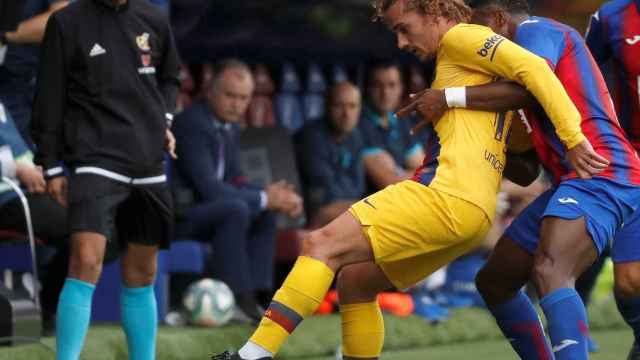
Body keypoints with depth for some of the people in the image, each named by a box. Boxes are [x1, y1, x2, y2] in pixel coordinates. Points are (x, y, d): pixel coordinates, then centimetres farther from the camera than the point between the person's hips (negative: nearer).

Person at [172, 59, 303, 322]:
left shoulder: (229, 126, 11)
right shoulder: (192, 123, -19)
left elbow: (234, 181, 13)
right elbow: (207, 187, -26)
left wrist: (274, 196, -6)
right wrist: (264, 198, -19)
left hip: (198, 205, 10)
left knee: (266, 215, 7)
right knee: (236, 209, -30)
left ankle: (253, 295, -3)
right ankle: (236, 299, -27)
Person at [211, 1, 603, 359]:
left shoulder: (460, 37, 2)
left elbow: (532, 67, -12)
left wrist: (573, 138, -16)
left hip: (446, 195, -10)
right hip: (474, 210, 10)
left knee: (322, 245, -13)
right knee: (354, 280, 13)